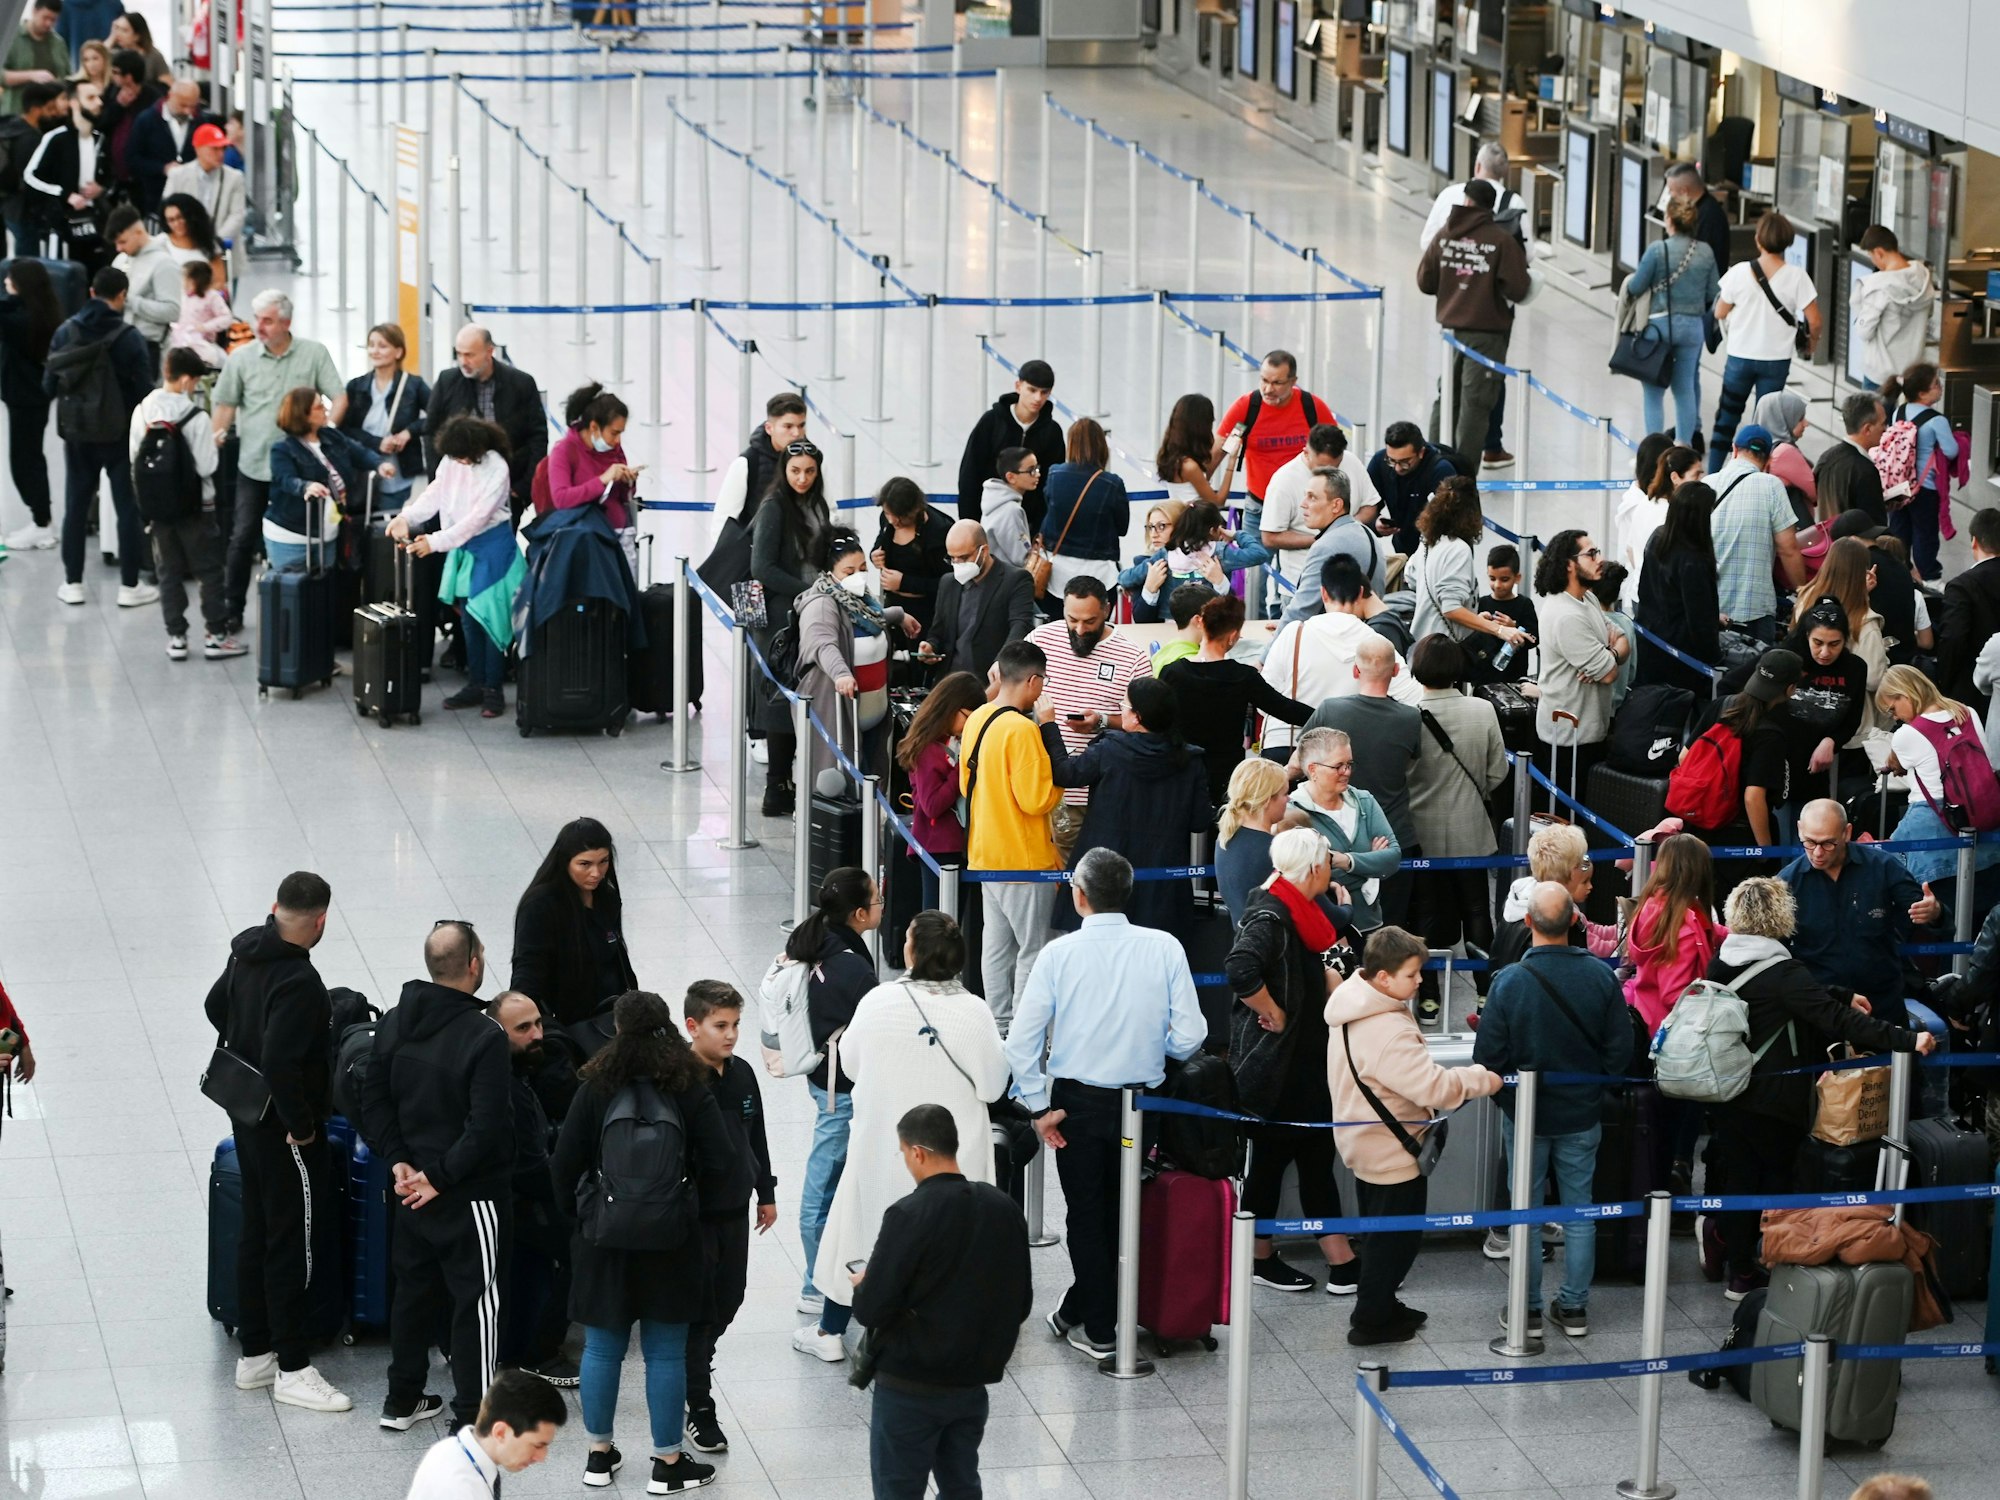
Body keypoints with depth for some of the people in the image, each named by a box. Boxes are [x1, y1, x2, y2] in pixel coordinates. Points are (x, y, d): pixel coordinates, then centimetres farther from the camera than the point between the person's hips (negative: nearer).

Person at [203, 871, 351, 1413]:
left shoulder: (247, 953, 1)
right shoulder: (299, 983, -27)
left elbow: (215, 1007, 19)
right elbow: (280, 1063, -32)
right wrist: (302, 1126, -20)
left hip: (248, 1118, 9)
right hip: (284, 1128, -9)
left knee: (256, 1232, 18)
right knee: (291, 1245, 0)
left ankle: (253, 1354, 28)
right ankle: (292, 1369, 7)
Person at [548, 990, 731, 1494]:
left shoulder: (596, 1088, -8)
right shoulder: (692, 1090, -8)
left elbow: (565, 1163, -7)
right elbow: (721, 1163, -9)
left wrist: (578, 1210, 9)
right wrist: (696, 1210, 7)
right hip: (672, 1241, 0)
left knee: (602, 1347, 12)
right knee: (665, 1352, 6)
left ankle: (600, 1454, 20)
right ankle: (668, 1462, 12)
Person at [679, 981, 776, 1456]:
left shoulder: (742, 1075, 3)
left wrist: (766, 1193, 19)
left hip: (734, 1208, 7)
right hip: (693, 1213, -7)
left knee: (729, 1297, 16)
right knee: (698, 1304, -1)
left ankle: (698, 1359, 41)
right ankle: (699, 1408, 6)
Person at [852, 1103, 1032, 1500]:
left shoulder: (910, 1215, -19)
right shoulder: (1003, 1208, -1)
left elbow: (870, 1310, -19)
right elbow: (1021, 1303, 7)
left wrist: (862, 1285, 3)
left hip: (911, 1387, -6)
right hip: (974, 1381, 6)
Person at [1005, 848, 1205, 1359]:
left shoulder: (1060, 953, -12)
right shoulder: (1164, 948, -9)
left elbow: (1022, 1041, -14)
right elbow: (1189, 1037, -10)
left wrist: (1039, 1106, -5)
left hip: (1077, 1101, -2)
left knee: (1087, 1213, 13)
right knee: (1119, 1211, 21)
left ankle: (1097, 1330, 19)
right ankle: (1079, 1310, 35)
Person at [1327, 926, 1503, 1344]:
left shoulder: (1353, 1002, 0)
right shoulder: (1387, 1031, -32)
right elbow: (1433, 1087, -32)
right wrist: (1484, 1079, -19)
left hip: (1367, 1144, 10)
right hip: (1393, 1152, -10)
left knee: (1381, 1230, 24)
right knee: (1397, 1237, 5)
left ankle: (1378, 1305, 37)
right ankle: (1371, 1320, 15)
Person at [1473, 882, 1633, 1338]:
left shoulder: (1509, 981, -20)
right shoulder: (1601, 978, -13)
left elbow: (1487, 1056, -14)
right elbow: (1621, 1053, -6)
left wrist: (1505, 1095, 6)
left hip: (1526, 1113, -2)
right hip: (1582, 1114, 2)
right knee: (1579, 1211, 14)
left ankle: (1528, 1309, 17)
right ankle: (1574, 1308, 20)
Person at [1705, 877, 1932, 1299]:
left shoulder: (1721, 964, 1)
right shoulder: (1784, 973, -21)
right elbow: (1835, 1019, -26)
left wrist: (1844, 997, 20)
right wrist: (1906, 1040, -28)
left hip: (1729, 1094, 6)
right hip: (1776, 1098, -6)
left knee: (1737, 1175, 12)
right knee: (1777, 1178, 7)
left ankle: (1740, 1272, 18)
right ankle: (1775, 1271, 13)